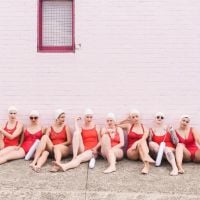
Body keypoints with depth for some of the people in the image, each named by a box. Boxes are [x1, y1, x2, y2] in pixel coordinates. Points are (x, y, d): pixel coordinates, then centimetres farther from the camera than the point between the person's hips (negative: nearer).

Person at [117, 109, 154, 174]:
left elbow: (144, 139, -11)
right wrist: (126, 119, 16)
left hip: (142, 151, 1)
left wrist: (136, 143, -30)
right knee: (141, 142, -29)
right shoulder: (129, 126, 10)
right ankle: (147, 158, -56)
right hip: (131, 151, -1)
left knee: (141, 141, -33)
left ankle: (146, 165, -54)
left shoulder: (145, 129, 8)